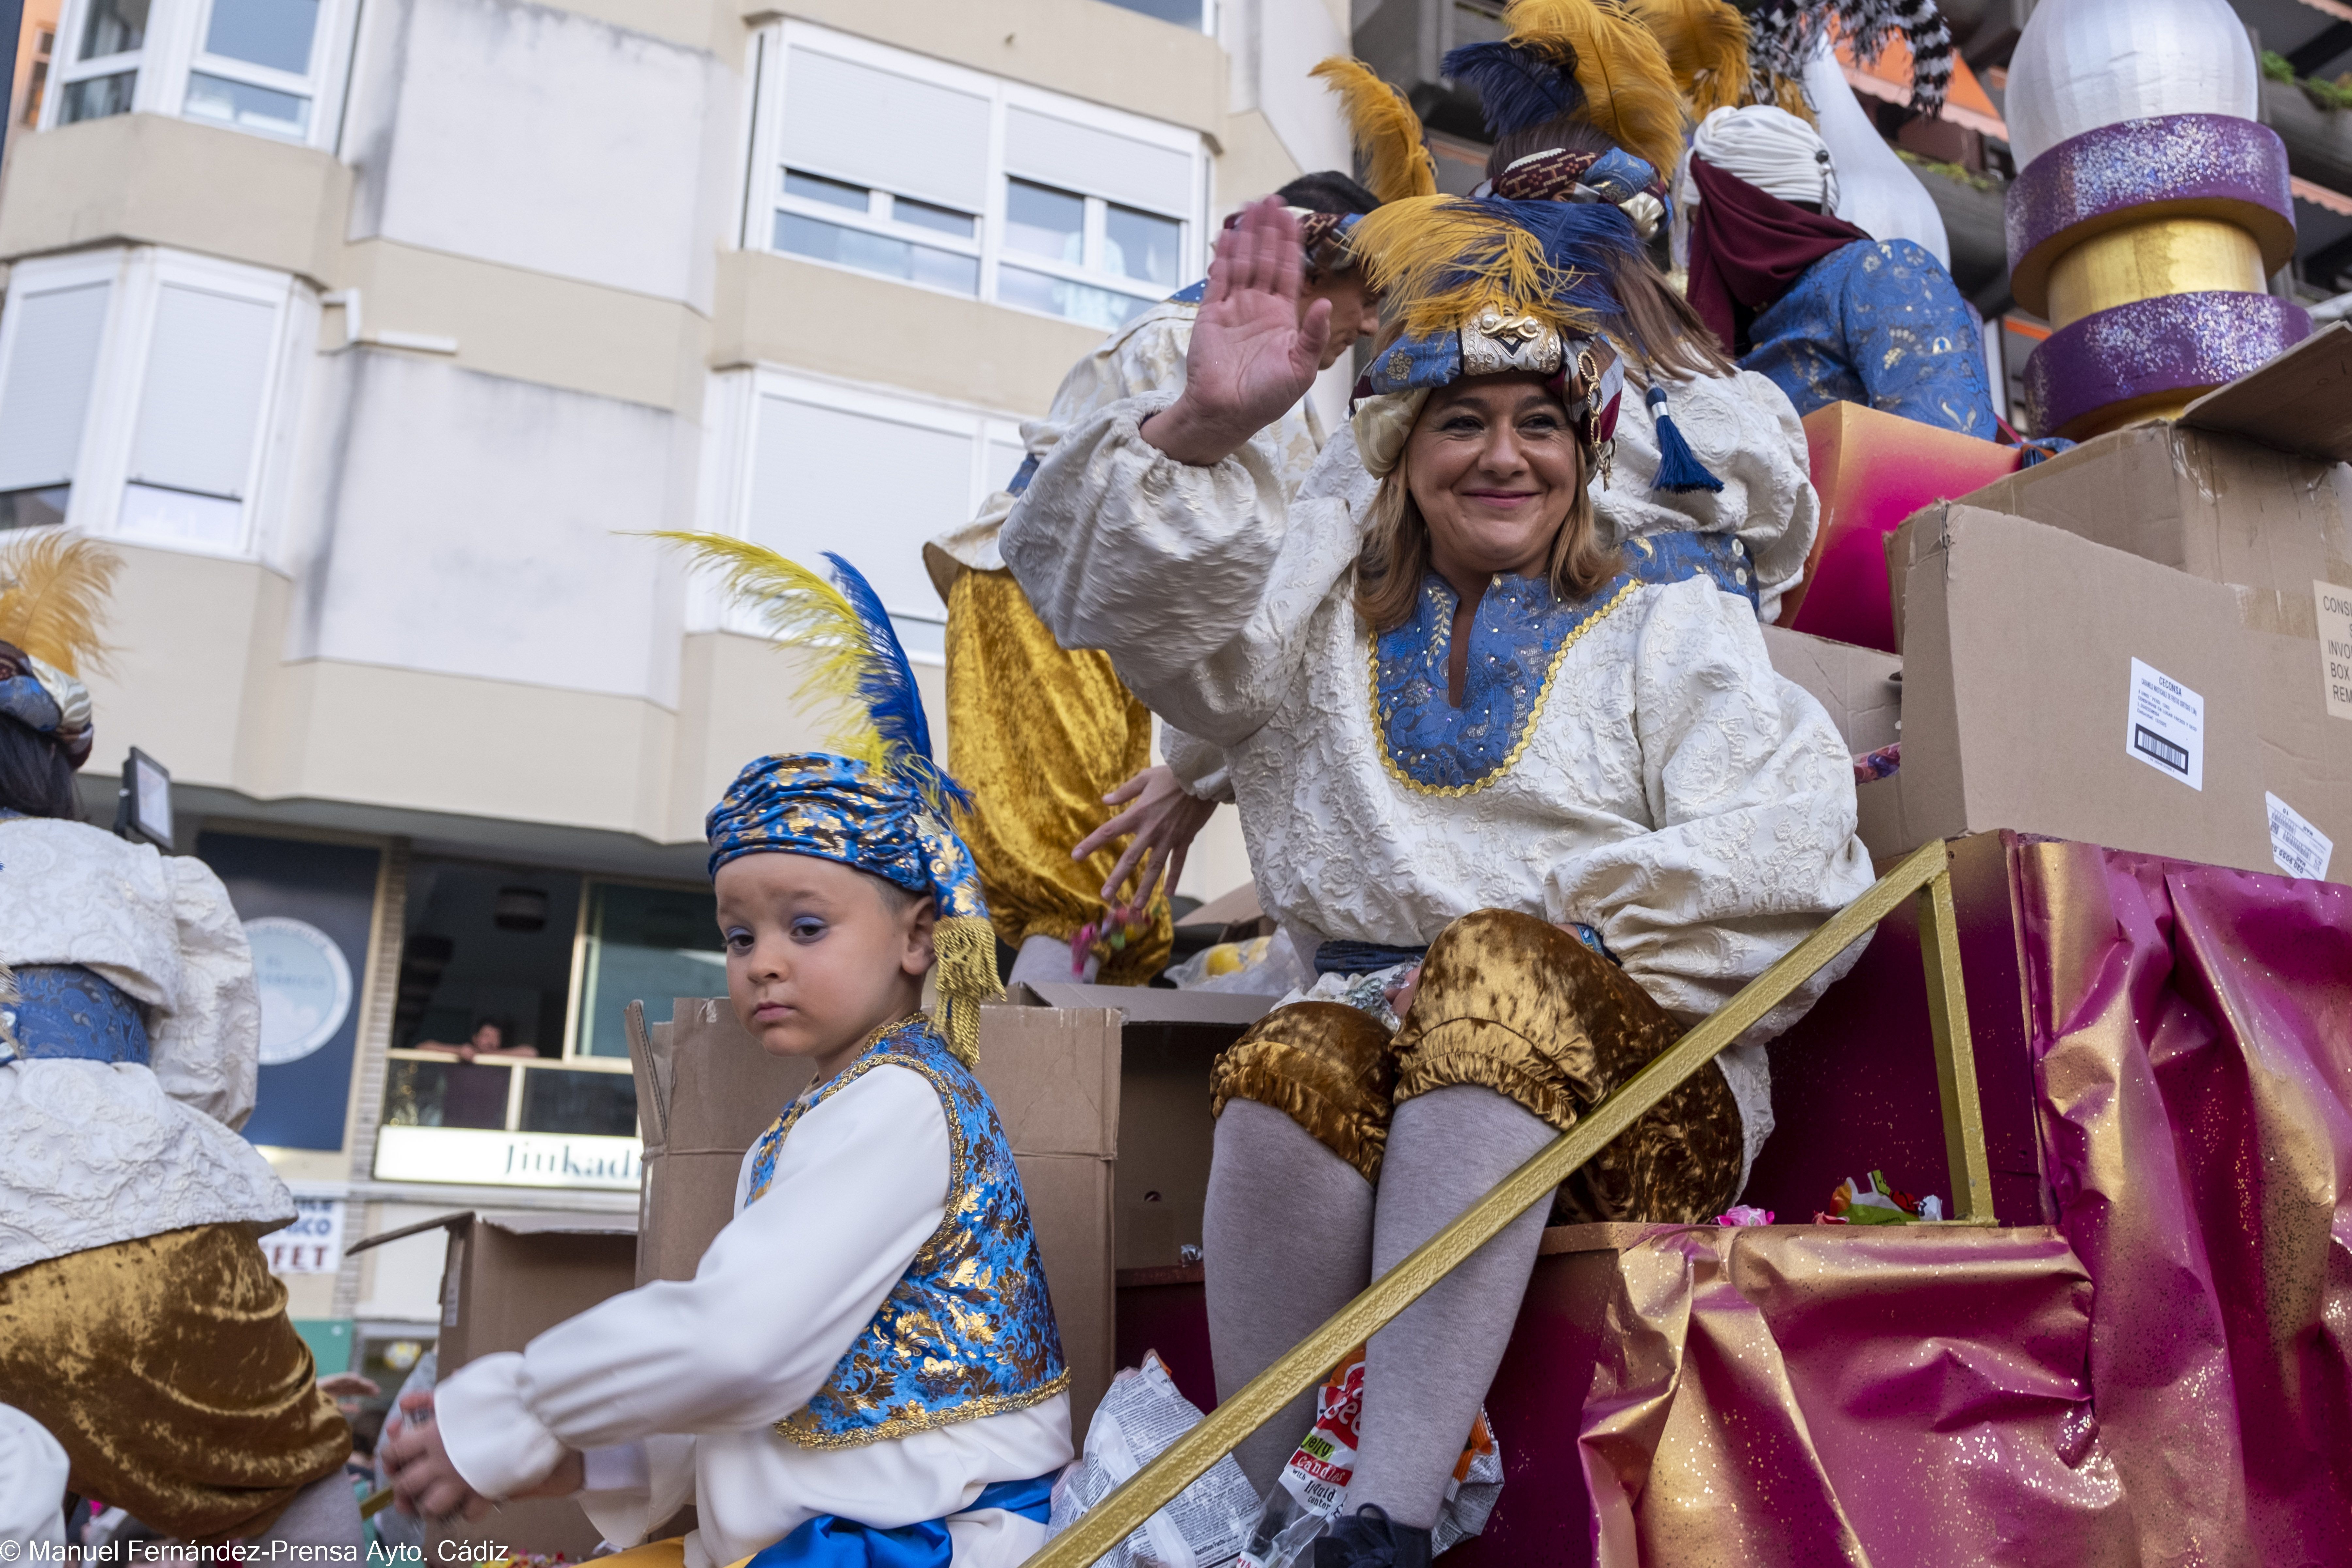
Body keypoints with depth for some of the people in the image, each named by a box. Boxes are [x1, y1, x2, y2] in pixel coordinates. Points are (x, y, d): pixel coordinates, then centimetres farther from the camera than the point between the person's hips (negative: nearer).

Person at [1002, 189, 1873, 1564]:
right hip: (1390, 1044, 1)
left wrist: (1539, 944, -13)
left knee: (1492, 958, -34)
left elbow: (1782, 856, -3)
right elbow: (1117, 579, 1)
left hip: (1633, 1076, -1)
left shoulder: (1664, 611, 12)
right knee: (1295, 1067, -33)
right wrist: (1203, 429, -18)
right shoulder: (1329, 613, 18)